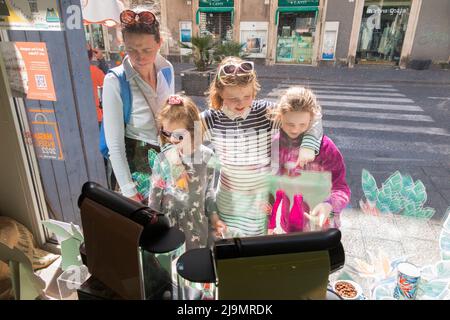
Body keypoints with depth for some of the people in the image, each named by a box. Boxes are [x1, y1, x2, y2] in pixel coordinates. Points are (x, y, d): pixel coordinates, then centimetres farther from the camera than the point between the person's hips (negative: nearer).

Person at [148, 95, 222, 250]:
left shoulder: (206, 156, -11)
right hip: (169, 221, -1)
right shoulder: (163, 159, -15)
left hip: (197, 222, 2)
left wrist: (215, 219, 7)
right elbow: (155, 195, -5)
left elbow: (209, 190, 2)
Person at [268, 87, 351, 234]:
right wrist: (270, 225, 6)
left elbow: (341, 188, -16)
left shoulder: (325, 147, -19)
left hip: (320, 228, -3)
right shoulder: (275, 145, -8)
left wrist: (329, 205, -38)